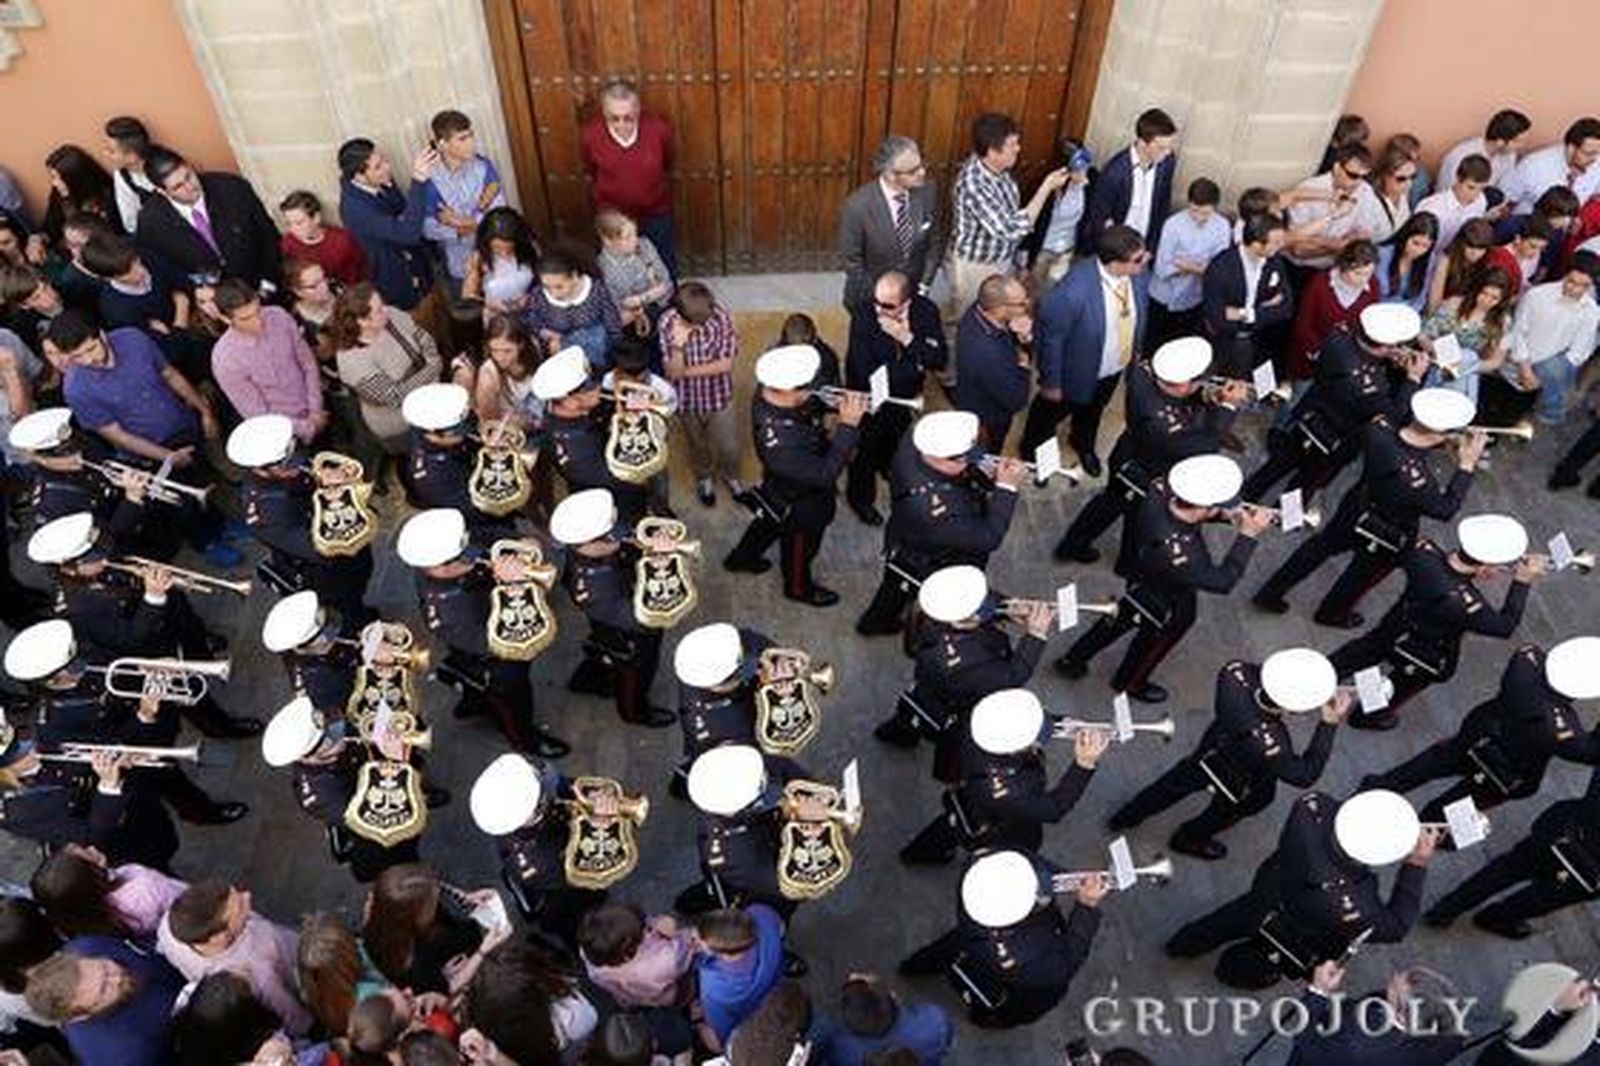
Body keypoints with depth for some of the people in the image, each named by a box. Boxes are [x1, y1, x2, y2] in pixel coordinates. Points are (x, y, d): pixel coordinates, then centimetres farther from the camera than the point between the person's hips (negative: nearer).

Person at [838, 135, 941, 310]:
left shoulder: (927, 192, -16)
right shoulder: (857, 206, -28)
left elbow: (933, 242, -2)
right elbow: (853, 262, -17)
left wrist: (923, 287, -7)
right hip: (869, 298, -3)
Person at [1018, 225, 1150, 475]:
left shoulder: (1138, 275, -22)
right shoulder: (1073, 291, -41)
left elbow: (1140, 315, -1)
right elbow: (1051, 337, -26)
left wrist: (1137, 355, 12)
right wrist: (1051, 382, -15)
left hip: (1115, 369, 5)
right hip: (1077, 372, -5)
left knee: (1093, 410, 33)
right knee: (1051, 411, 25)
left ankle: (1083, 443, 65)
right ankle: (1033, 449, 56)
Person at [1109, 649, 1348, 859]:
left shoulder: (1235, 672, -35)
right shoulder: (1268, 745, -47)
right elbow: (1305, 775, -27)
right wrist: (1330, 725, -32)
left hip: (1212, 746, 4)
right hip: (1240, 784, -4)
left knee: (1178, 782, 32)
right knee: (1228, 809, 31)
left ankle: (1125, 818, 56)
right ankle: (1189, 839, 62)